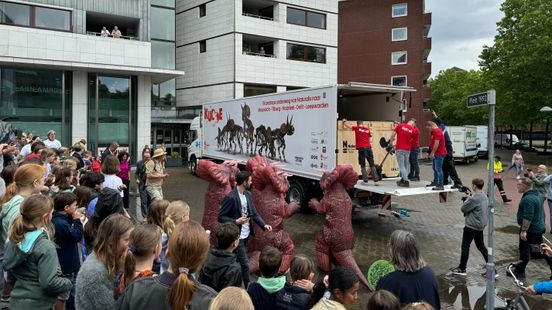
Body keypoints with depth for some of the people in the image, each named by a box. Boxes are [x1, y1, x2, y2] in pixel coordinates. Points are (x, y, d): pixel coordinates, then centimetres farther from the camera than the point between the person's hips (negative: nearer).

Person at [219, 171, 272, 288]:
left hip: (246, 235, 7)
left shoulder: (248, 194, 4)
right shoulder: (230, 197, -20)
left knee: (238, 262, 20)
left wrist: (264, 225, -6)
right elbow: (221, 217, -14)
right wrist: (236, 221, -24)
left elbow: (254, 213, 7)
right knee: (245, 265, -2)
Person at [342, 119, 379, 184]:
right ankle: (376, 179, 3)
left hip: (361, 148, -3)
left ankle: (365, 180, -1)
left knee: (363, 165, 3)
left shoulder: (357, 128, 5)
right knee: (372, 165, 6)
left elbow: (348, 126, 17)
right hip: (368, 147, 3)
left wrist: (344, 122, 36)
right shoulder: (367, 129, 13)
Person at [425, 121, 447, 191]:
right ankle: (435, 182, 33)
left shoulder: (437, 131, -18)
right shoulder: (434, 132, 17)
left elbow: (436, 143, -23)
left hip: (439, 154, -11)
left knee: (438, 169, -11)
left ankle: (441, 185, -10)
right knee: (435, 168, 20)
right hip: (436, 153, 11)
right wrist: (431, 153, 21)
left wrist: (432, 153, -21)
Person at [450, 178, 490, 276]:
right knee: (481, 247, 16)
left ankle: (462, 269, 12)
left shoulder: (474, 198, -23)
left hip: (471, 226, -9)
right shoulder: (484, 196, 7)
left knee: (465, 246, 3)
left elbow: (463, 209, -14)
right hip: (480, 226, 9)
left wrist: (469, 197, -4)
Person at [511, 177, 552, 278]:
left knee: (524, 250, 2)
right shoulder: (537, 195, 9)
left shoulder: (528, 199, -25)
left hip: (530, 229, -10)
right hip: (539, 227, 10)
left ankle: (519, 271, 14)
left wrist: (524, 230, -25)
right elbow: (541, 213, 19)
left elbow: (528, 217, -29)